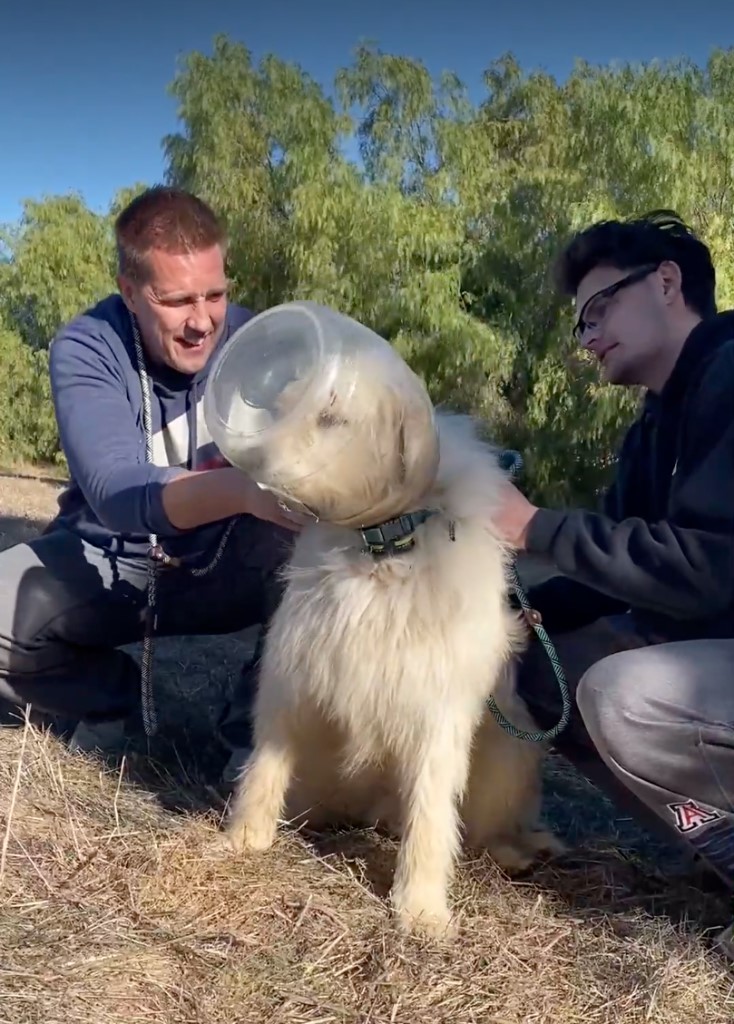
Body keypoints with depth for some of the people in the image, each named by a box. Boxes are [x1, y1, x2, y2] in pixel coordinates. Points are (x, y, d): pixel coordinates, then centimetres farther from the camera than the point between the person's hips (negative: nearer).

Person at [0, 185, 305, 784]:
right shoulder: (85, 349, -20)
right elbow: (116, 491, -37)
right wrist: (245, 489, -57)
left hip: (230, 560, 0)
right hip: (112, 557, 0)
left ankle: (258, 731, -8)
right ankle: (111, 699, 5)